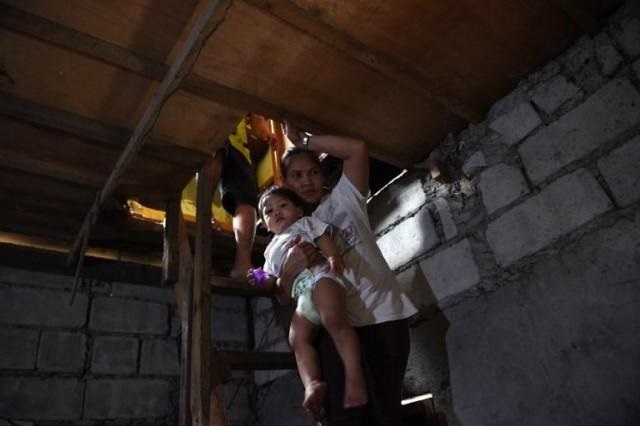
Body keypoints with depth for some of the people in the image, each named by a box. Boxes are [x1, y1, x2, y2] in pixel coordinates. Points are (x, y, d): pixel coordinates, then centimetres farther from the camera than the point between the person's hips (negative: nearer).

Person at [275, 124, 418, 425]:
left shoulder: (343, 199, 11)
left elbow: (357, 149, -4)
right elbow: (284, 294, 6)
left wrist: (303, 141, 5)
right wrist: (290, 268, -16)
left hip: (384, 313, -1)